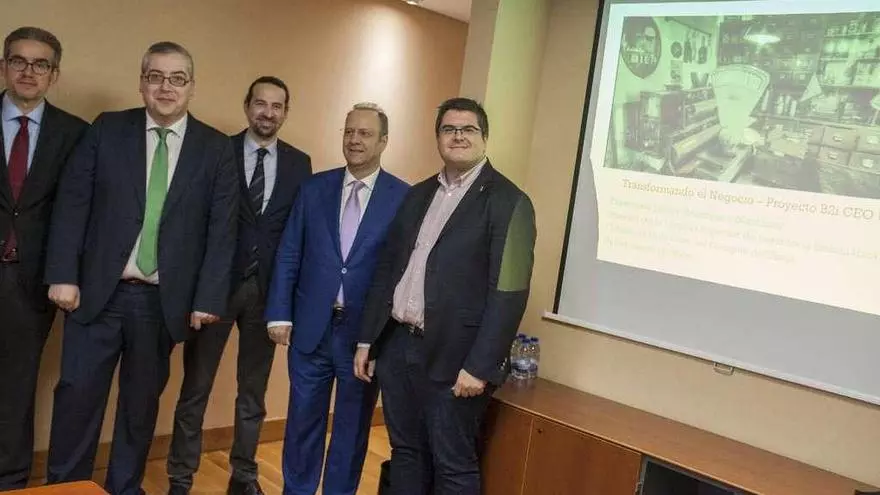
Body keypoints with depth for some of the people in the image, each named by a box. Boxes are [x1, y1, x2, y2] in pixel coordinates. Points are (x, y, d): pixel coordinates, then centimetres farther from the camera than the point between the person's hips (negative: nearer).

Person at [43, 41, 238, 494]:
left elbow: (222, 229, -1)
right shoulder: (106, 130, 3)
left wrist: (208, 299, -6)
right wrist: (62, 275, -8)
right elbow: (72, 204, 0)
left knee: (142, 401, 12)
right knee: (77, 393, 2)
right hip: (99, 291, 0)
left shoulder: (216, 148, 2)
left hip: (165, 299, 0)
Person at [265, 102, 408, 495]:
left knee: (352, 425, 13)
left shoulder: (403, 197, -5)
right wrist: (279, 314, -1)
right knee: (303, 419, 14)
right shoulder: (314, 187, 3)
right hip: (312, 326, 2)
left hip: (366, 331, -2)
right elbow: (288, 255, 5)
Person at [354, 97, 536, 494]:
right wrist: (367, 339, 12)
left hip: (453, 356, -6)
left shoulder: (508, 202, -8)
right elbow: (386, 269, 15)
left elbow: (509, 293, -14)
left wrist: (479, 366, -18)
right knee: (405, 453, 16)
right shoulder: (418, 195, 13)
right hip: (397, 345, 6)